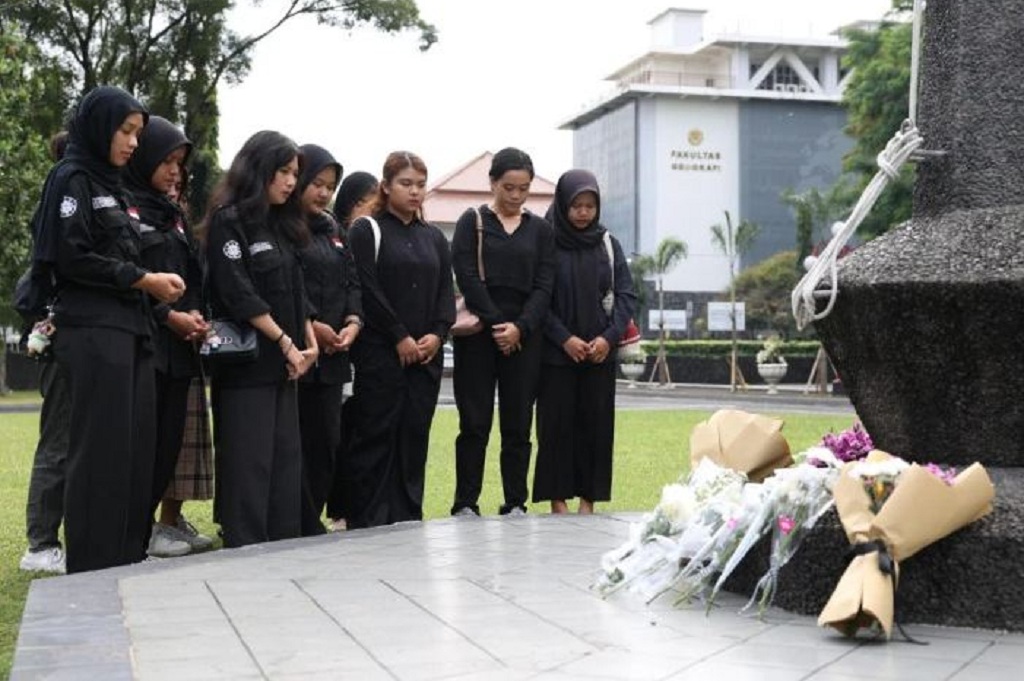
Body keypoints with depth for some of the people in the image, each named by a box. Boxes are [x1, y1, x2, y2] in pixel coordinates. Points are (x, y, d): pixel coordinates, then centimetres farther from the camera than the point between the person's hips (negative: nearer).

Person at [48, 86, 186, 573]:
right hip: (93, 334, -8)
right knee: (101, 450, -8)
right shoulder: (71, 179, -4)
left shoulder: (111, 185, 22)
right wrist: (144, 280, -10)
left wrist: (156, 291, 6)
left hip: (129, 331, 8)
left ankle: (128, 562, 11)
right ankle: (92, 570, -4)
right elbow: (73, 258, -14)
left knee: (137, 449, 6)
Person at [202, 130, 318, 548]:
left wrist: (309, 341, 2)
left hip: (284, 363, 8)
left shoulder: (281, 224, 17)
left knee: (286, 459, 8)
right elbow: (238, 294, -15)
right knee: (249, 463, -5)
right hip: (246, 361, -8)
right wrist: (286, 343, -13)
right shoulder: (229, 220, -8)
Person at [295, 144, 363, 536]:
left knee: (326, 443, 9)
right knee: (294, 447, -4)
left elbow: (351, 280, 18)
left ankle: (310, 524, 17)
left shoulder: (331, 231, 20)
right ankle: (306, 531, 2)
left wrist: (353, 321, 0)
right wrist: (310, 327, -17)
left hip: (331, 355, 8)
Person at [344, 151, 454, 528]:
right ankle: (366, 522, 1)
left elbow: (446, 291, 12)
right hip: (380, 352, -5)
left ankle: (407, 520, 12)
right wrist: (400, 337, -13)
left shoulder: (434, 237, 17)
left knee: (415, 434, 6)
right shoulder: (366, 231, 0)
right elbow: (367, 289, -9)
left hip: (426, 354, 5)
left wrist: (437, 334, -5)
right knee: (376, 436, -4)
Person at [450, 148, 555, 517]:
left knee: (518, 424, 3)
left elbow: (543, 285, 4)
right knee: (475, 423, -1)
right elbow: (467, 278, -6)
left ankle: (516, 505, 10)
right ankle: (466, 505, 5)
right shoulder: (472, 222, 4)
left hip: (524, 337, 2)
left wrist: (519, 327, -11)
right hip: (478, 333, -2)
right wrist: (495, 324, -12)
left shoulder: (539, 229, 11)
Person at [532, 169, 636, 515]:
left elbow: (626, 294, 5)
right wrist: (564, 338, -15)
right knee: (557, 424, 0)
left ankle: (588, 498, 11)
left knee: (596, 424, 3)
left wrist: (609, 336, -9)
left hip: (600, 353, 3)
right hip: (556, 354, -3)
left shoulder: (608, 244, 8)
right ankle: (557, 499, 7)